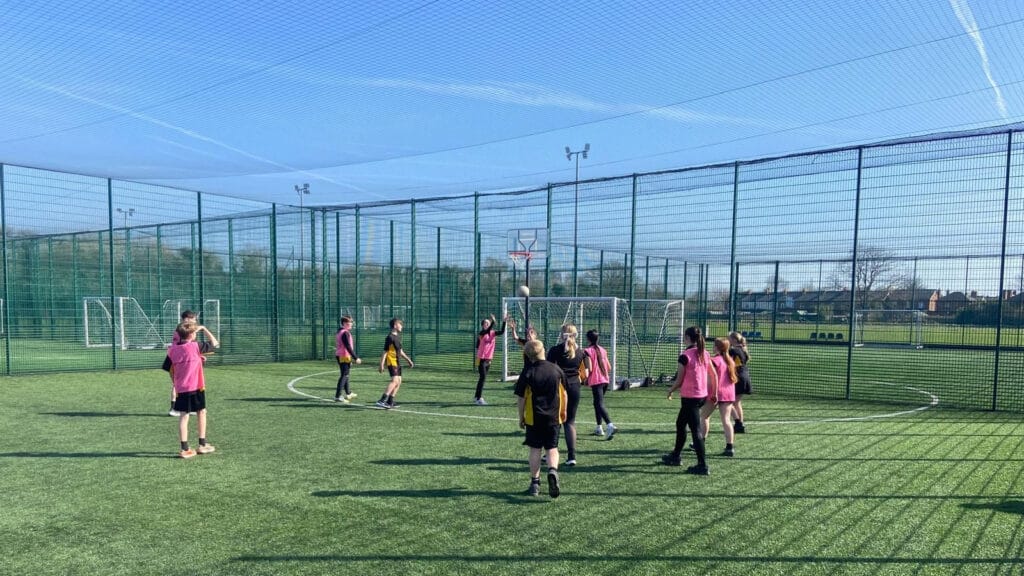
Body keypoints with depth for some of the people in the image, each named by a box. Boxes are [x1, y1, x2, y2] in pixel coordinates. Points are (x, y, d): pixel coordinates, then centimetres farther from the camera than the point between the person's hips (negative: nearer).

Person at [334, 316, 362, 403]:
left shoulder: (339, 332, 14)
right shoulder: (345, 333, -17)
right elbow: (348, 347, -22)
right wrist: (356, 358, -21)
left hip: (339, 356, 10)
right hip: (344, 356, -10)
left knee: (345, 375, 21)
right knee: (344, 376, -8)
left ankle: (348, 394, 34)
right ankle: (338, 396, -11)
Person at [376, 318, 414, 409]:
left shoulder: (398, 336, 14)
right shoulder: (390, 337, -13)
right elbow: (385, 352, -16)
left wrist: (408, 359, 25)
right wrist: (381, 365, -19)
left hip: (397, 362, 10)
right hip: (392, 362, -10)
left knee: (399, 382, 13)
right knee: (395, 380, -21)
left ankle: (390, 402, 20)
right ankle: (382, 400, -27)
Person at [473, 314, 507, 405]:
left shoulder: (493, 333, 5)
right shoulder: (481, 333, -11)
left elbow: (502, 332, -9)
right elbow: (488, 330, -31)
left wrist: (504, 322, -19)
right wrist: (493, 321, -42)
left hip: (489, 359, 6)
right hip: (481, 359, -6)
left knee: (483, 378, 13)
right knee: (483, 377, -12)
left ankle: (476, 397, 25)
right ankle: (479, 398, -9)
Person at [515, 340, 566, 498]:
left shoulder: (527, 372, -9)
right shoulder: (556, 370, 0)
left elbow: (520, 398, -5)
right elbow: (564, 394, 8)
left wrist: (521, 417, 7)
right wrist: (563, 412, 23)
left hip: (533, 418, -1)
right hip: (553, 417, 2)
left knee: (535, 449, 8)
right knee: (552, 448, 8)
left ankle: (535, 483, 11)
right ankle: (553, 471, -19)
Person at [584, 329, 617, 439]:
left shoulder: (588, 351, -8)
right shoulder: (603, 350, 11)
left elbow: (589, 369, -15)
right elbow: (609, 368, 11)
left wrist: (585, 379, 0)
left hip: (595, 381, -7)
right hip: (605, 380, 7)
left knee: (600, 404, -11)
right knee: (597, 403, 19)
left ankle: (611, 426, -28)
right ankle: (599, 428, 23)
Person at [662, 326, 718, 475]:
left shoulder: (685, 356, -15)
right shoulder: (705, 354, 5)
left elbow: (679, 380, -11)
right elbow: (714, 375, 8)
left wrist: (670, 391, 6)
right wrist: (714, 393, 18)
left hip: (689, 397, -8)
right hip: (703, 396, 8)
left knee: (696, 430, -4)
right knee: (680, 424, 22)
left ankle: (702, 466, -3)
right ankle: (675, 456, 33)